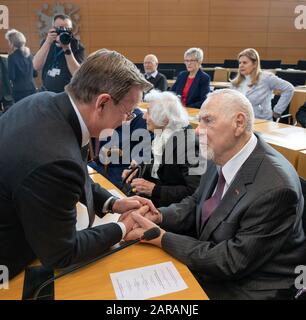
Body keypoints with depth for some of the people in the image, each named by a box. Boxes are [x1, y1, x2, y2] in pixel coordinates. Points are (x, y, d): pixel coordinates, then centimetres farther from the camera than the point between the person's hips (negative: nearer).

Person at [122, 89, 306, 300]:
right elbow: (196, 203, 6)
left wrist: (162, 238, -22)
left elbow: (233, 262, -23)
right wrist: (159, 216, -13)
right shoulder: (221, 156, -7)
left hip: (246, 287, -6)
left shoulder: (275, 187, -29)